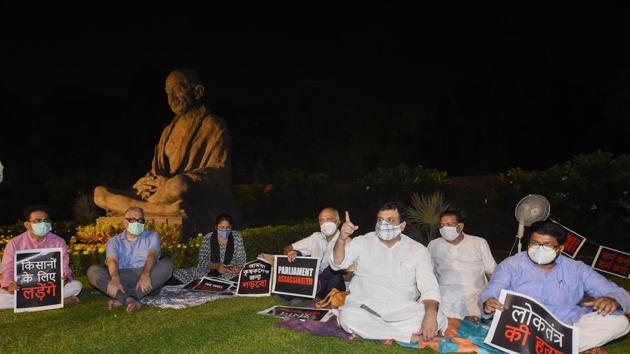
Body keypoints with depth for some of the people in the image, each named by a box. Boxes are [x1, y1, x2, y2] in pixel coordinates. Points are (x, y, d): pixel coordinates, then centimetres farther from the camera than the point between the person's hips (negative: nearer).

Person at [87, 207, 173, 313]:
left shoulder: (152, 236, 13)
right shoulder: (114, 241, 14)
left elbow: (152, 255, -7)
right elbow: (112, 260, -6)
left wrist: (145, 274, -29)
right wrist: (115, 279, -30)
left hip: (147, 275, -1)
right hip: (122, 277, 1)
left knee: (167, 263, -28)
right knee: (93, 271, -20)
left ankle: (121, 299, -35)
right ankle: (130, 300, -39)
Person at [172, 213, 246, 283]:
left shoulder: (237, 237, -6)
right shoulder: (207, 238, -6)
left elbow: (241, 259, -4)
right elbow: (202, 261, -9)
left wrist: (238, 268, -27)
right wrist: (216, 266, -28)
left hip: (231, 275, 1)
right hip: (210, 273, -1)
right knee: (177, 275, -15)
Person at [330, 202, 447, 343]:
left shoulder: (418, 250, 2)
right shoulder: (363, 242, 4)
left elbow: (429, 286, -8)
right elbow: (338, 264, -8)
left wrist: (430, 314, -29)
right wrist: (342, 239, -29)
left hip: (403, 310, 1)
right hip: (364, 307, -1)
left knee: (438, 318, -26)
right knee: (348, 316, -33)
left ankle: (366, 331, -23)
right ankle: (412, 337, -23)